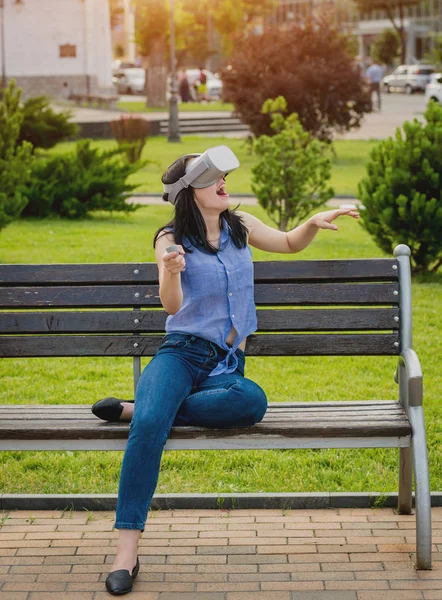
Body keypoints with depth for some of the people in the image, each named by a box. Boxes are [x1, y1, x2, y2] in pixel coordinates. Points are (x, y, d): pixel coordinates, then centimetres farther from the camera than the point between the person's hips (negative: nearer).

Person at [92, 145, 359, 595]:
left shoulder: (240, 226, 12)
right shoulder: (172, 238, 0)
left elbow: (290, 244, 28)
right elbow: (172, 306, -12)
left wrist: (314, 222, 6)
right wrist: (171, 271, -34)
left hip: (226, 366, 3)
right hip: (180, 354, -3)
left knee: (253, 401, -35)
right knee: (150, 427, -35)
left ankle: (139, 408, -21)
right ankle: (126, 551, -34)